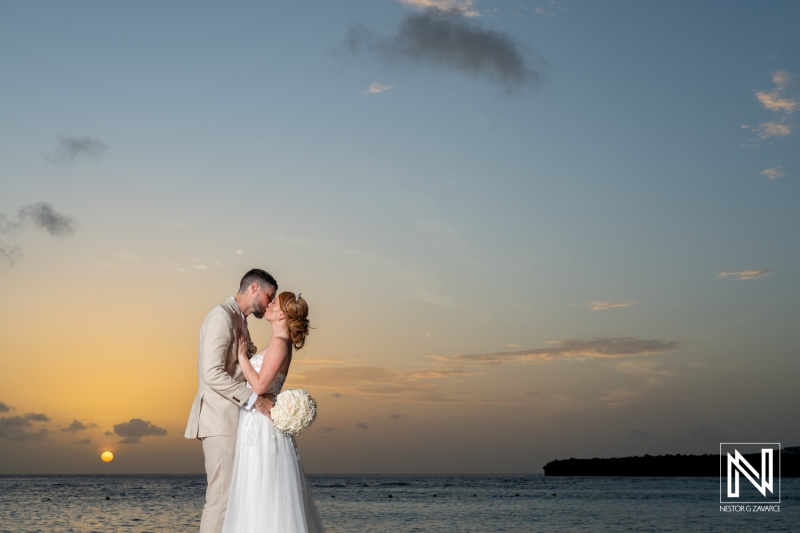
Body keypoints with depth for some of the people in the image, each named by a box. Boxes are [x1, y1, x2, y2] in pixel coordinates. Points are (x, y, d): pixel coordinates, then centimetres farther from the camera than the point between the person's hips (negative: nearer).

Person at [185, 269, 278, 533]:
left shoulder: (239, 322, 20)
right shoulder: (222, 316, -10)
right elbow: (213, 374, -20)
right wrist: (255, 400, -22)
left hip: (233, 420, 10)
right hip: (221, 421, -10)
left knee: (231, 496, 8)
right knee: (222, 497, -10)